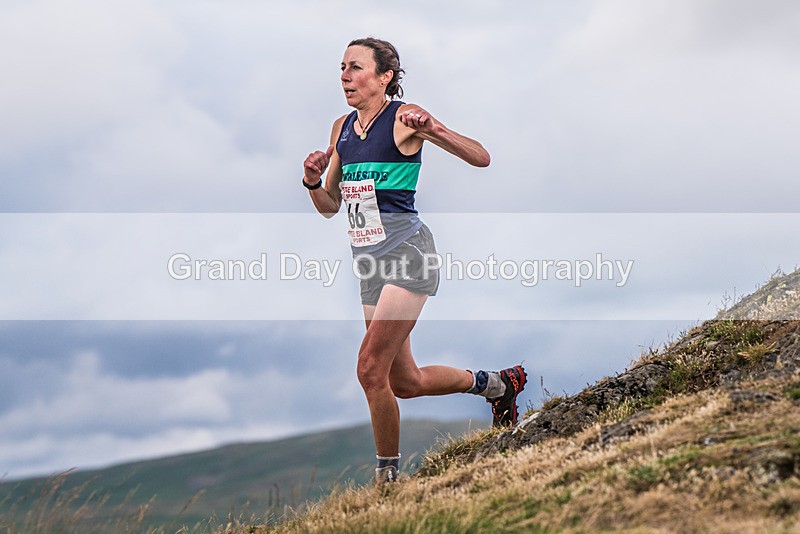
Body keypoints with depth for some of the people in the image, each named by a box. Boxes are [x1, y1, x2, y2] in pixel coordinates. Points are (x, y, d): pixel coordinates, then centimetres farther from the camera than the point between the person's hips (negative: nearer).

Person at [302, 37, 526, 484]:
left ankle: (389, 474, 1)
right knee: (406, 383, 14)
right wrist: (313, 182, -2)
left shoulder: (404, 117, -8)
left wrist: (432, 129, -28)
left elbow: (481, 158, -13)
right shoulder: (342, 129, 12)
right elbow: (330, 206, 19)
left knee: (371, 368, -16)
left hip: (407, 252, -8)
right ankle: (494, 383, 37)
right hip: (370, 264, 8)